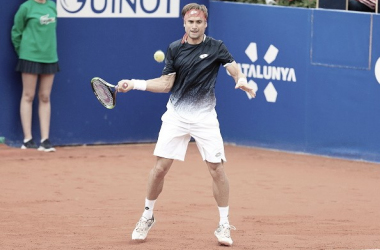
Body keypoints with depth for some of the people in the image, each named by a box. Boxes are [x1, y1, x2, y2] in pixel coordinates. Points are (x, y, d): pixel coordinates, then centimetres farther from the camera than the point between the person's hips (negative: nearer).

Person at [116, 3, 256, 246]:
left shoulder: (216, 47, -2)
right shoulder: (174, 49, 2)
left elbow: (234, 68, -11)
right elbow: (166, 84, 3)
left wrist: (241, 80, -33)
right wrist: (135, 84, -7)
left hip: (205, 117, -1)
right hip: (176, 115, 1)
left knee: (217, 168, -6)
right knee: (160, 167, -3)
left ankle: (224, 224, 7)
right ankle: (147, 217, 16)